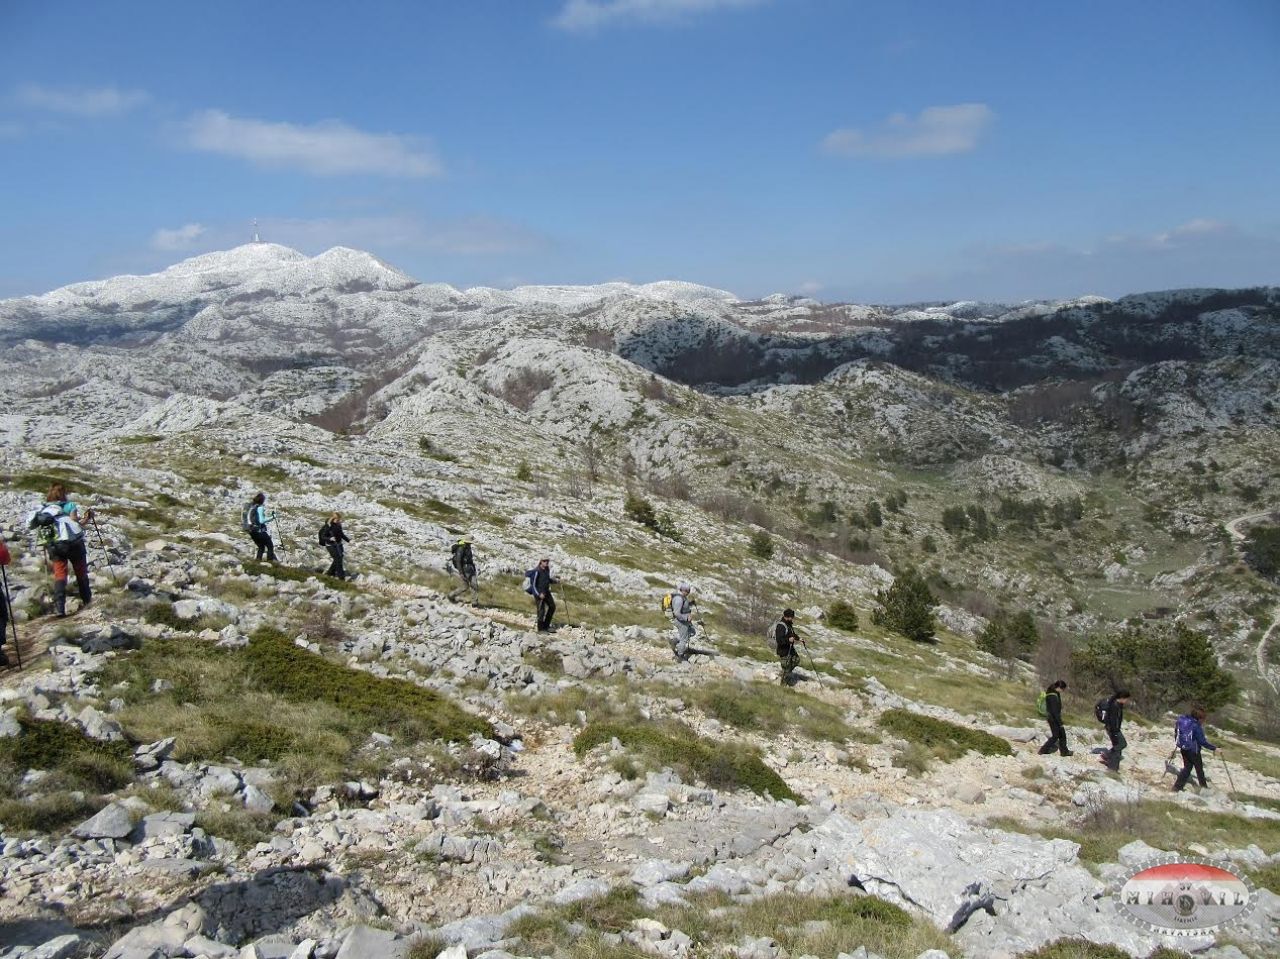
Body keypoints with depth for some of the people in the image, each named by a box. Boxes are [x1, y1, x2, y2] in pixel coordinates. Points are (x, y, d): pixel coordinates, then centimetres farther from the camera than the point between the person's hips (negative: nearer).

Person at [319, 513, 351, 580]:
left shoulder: (338, 525, 0)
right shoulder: (328, 527, -20)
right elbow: (323, 537, -16)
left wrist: (347, 539, 8)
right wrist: (330, 539, -32)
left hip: (338, 544, 8)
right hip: (331, 545, -8)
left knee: (339, 558, 14)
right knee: (338, 558, -9)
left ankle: (330, 572, 33)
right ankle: (341, 576, -1)